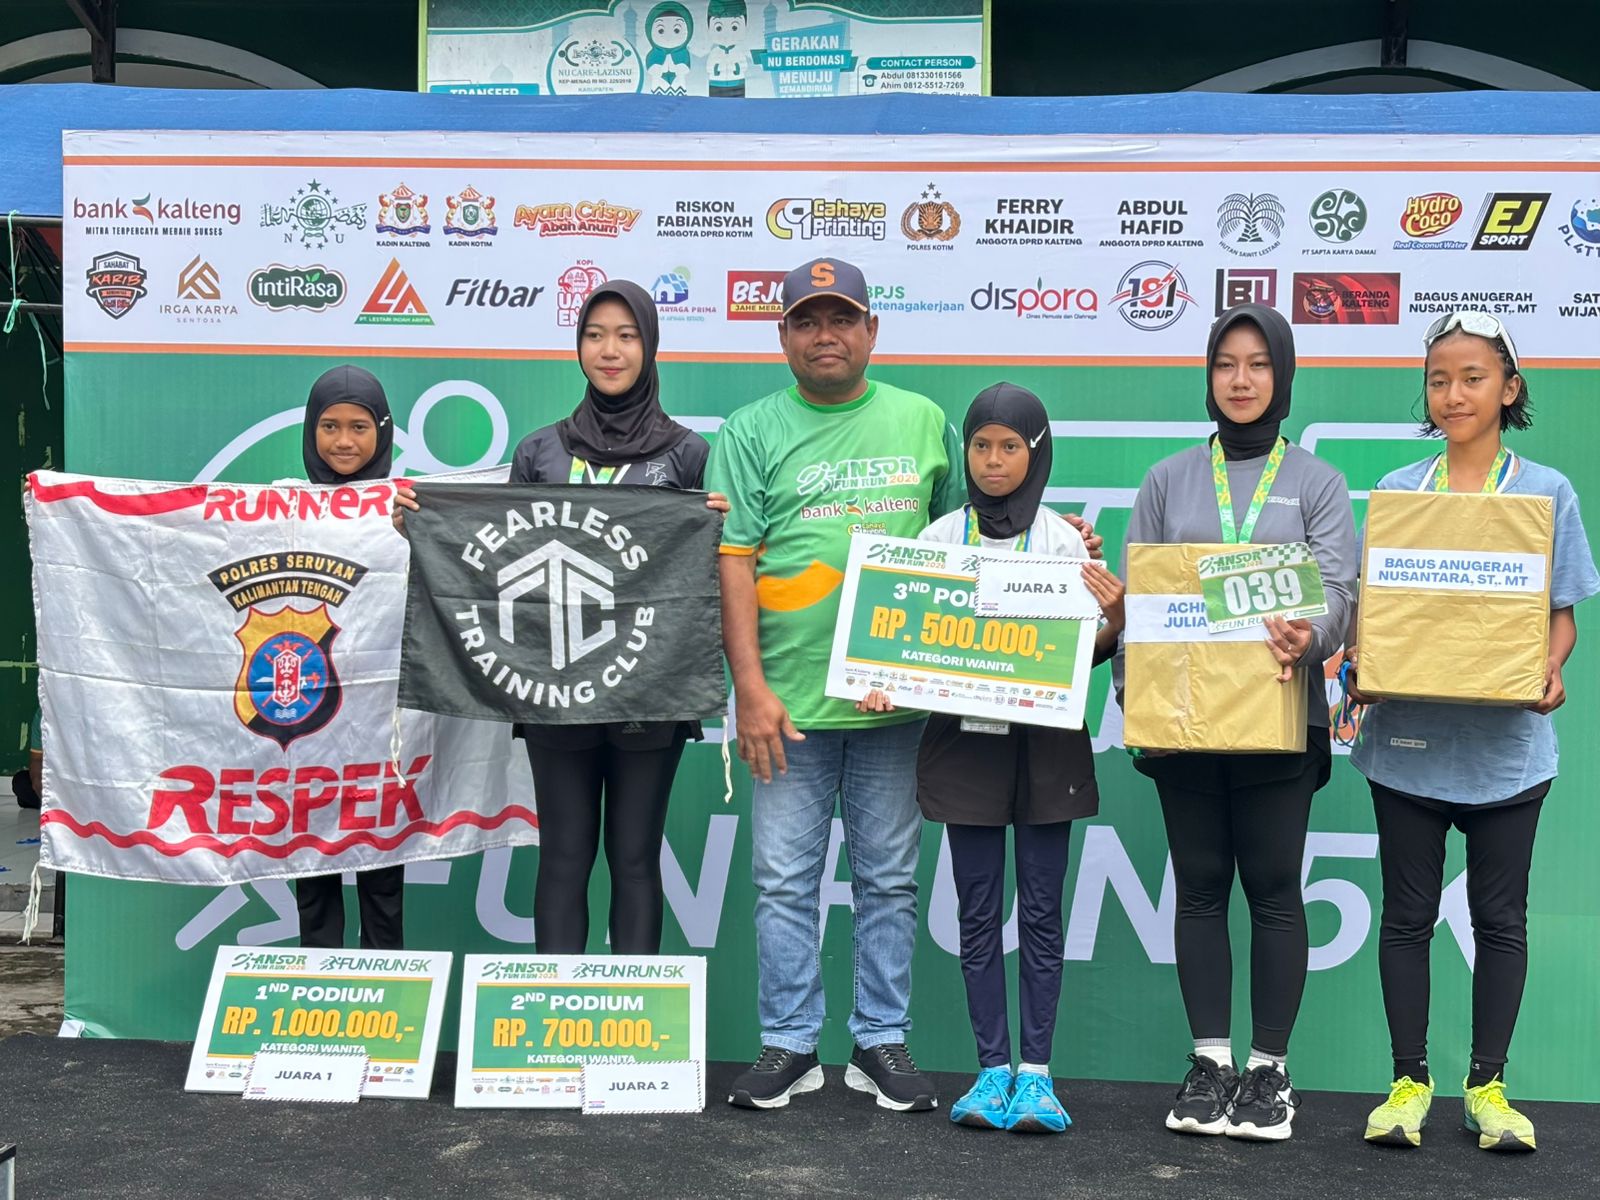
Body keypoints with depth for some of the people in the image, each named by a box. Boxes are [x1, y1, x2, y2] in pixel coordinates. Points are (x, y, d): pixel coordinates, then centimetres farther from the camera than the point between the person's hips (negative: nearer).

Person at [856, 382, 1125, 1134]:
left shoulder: (1063, 540, 1)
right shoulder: (939, 539, 4)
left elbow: (1083, 652, 3)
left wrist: (1114, 620, -17)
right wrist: (885, 689, -11)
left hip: (1045, 741, -1)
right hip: (965, 738, 1)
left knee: (1040, 910, 3)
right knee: (978, 912, 6)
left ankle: (1035, 1071, 11)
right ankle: (992, 1068, 14)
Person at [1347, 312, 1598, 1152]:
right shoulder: (1398, 492, 6)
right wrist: (1359, 661, -13)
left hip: (1505, 741, 0)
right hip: (1407, 735, 1)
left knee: (1500, 916, 7)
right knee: (1407, 913, 6)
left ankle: (1487, 1085, 19)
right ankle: (1408, 1081, 17)